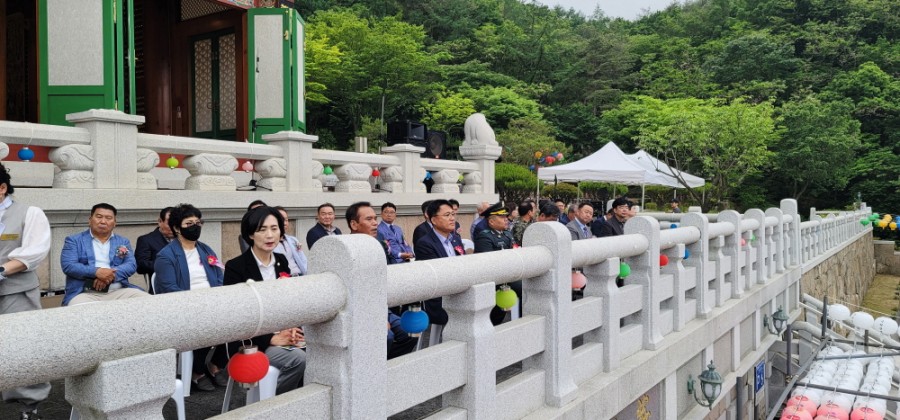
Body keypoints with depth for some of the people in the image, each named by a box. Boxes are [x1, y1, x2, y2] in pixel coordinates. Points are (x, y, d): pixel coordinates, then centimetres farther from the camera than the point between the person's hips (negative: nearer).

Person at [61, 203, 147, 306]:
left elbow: (131, 264, 6)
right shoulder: (74, 240, 13)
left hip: (119, 292, 3)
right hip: (85, 293, -2)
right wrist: (96, 272, -17)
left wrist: (110, 275, -14)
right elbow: (68, 266, -2)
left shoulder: (123, 242, 20)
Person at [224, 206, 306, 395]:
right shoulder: (235, 266, -9)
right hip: (250, 343, -5)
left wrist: (292, 329, -8)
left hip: (280, 335, 5)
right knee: (299, 359, -28)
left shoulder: (281, 261, 9)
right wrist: (270, 339, -19)